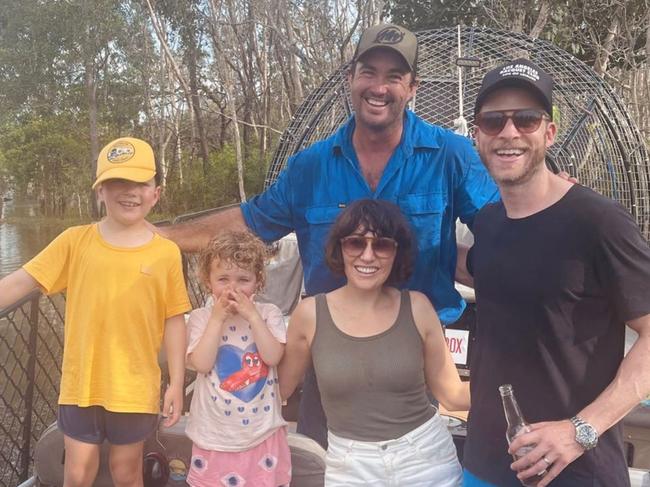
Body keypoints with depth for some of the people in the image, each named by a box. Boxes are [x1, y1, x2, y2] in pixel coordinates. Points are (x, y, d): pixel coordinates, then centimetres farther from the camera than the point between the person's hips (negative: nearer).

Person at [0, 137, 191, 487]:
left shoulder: (166, 253, -6)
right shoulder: (75, 241, -4)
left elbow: (174, 320, -2)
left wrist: (176, 384, -2)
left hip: (135, 389, 0)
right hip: (81, 384, 1)